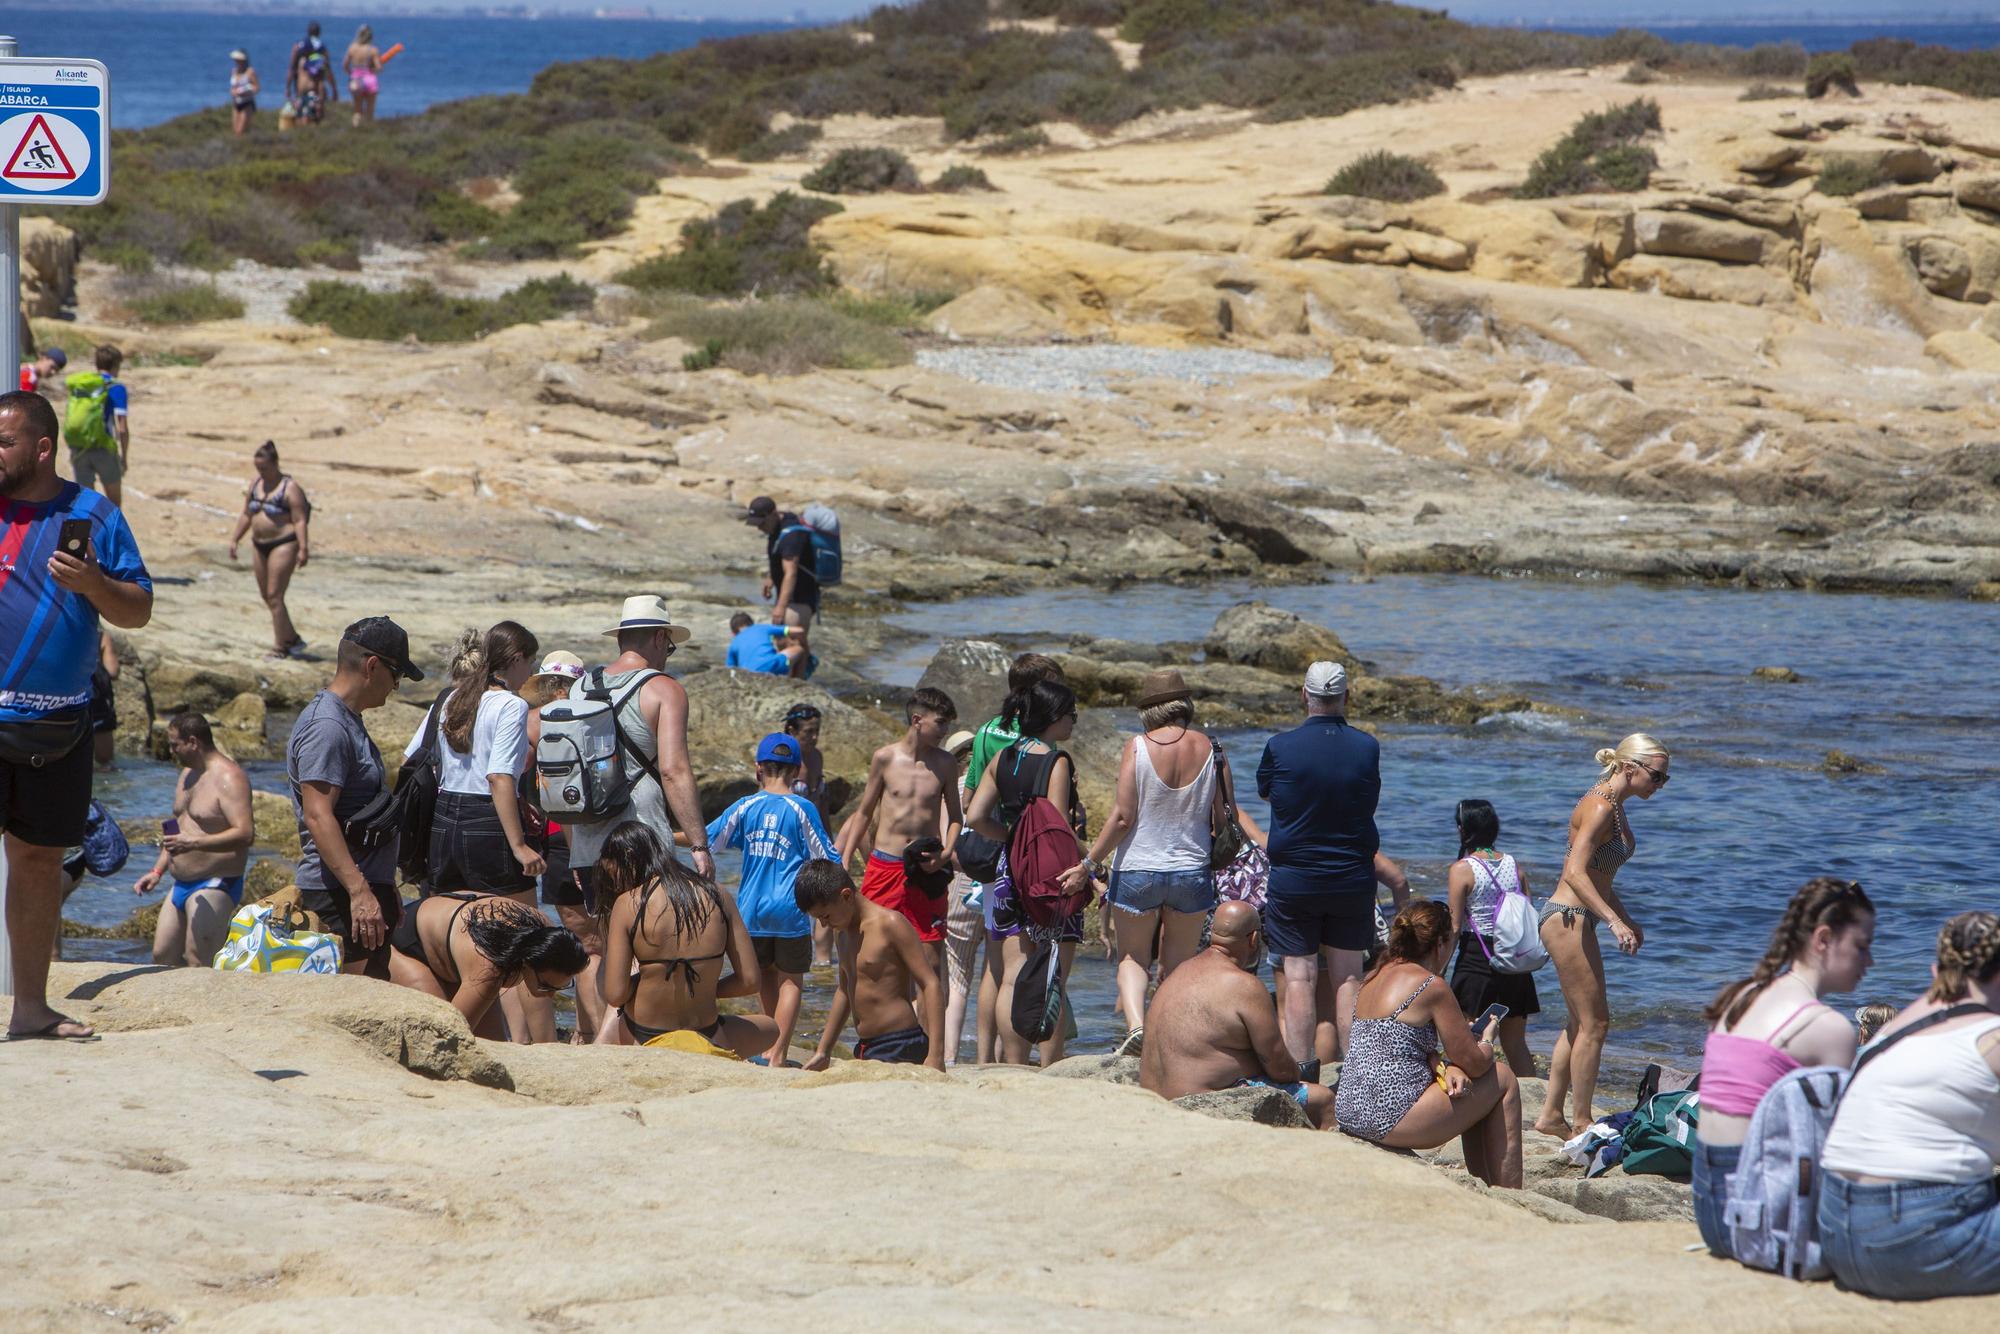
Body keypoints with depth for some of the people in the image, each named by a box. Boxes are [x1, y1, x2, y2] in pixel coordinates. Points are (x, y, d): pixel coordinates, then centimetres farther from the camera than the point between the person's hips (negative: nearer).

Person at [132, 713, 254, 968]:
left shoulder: (228, 778, -15)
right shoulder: (187, 775, 17)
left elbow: (245, 834, -26)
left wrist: (194, 843, -35)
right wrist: (158, 871, 19)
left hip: (214, 884, -10)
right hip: (182, 885, 10)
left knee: (199, 964, -17)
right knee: (162, 957, 8)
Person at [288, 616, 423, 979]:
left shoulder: (347, 721, 20)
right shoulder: (326, 727, -15)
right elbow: (317, 816, -24)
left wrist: (386, 891, 32)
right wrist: (360, 891, -30)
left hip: (367, 888, 11)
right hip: (341, 894, -11)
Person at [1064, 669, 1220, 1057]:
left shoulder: (1138, 747, -10)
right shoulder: (1210, 749, -3)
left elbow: (1122, 817, -13)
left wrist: (1089, 864, -5)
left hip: (1138, 870, -2)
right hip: (1192, 872, 2)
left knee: (1132, 956, 13)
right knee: (1179, 963, 14)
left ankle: (1136, 1023, -11)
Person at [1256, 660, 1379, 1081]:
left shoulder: (1281, 746, -10)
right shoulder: (1366, 747, -5)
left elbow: (1264, 790, 10)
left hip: (1293, 881, -2)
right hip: (1353, 879, 2)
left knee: (1298, 978, 0)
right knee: (1348, 979, 8)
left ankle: (1301, 1071, -3)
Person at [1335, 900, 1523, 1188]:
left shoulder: (1372, 980, 16)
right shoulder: (1431, 987, -9)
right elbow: (1476, 1064, -6)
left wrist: (1446, 1069, 1)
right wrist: (1487, 1038, 17)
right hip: (1393, 1119, -9)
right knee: (1503, 1080, 9)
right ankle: (1510, 1198, 12)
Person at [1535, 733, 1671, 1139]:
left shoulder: (1614, 808, 13)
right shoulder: (1599, 808, -18)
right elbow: (1575, 873, -28)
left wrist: (1628, 921, 24)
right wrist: (1615, 921, -33)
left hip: (1578, 920, 10)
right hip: (1567, 918, -10)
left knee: (1581, 1022, 16)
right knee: (1594, 1022, -6)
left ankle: (1552, 1114, 23)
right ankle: (1581, 1123, 0)